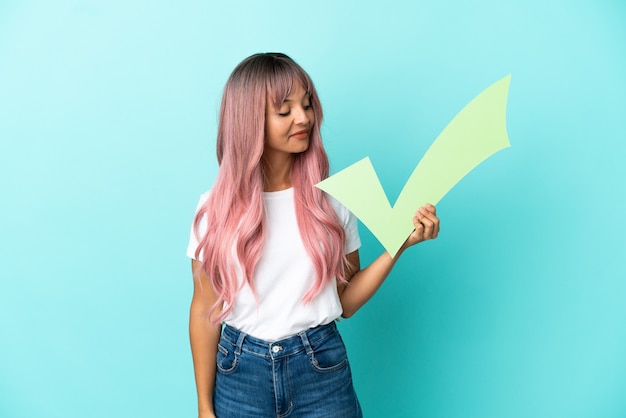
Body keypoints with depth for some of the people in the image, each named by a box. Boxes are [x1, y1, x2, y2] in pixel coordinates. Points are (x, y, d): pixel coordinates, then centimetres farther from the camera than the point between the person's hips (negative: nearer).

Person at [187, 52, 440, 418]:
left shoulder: (332, 198, -4)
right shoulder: (216, 208, -6)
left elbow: (345, 302, -1)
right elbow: (205, 311, 0)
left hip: (321, 368, 0)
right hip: (240, 372, 0)